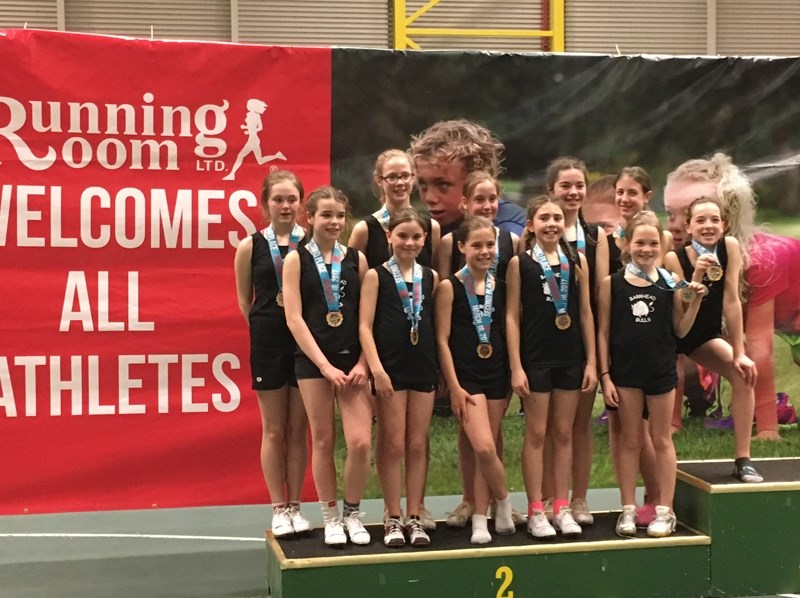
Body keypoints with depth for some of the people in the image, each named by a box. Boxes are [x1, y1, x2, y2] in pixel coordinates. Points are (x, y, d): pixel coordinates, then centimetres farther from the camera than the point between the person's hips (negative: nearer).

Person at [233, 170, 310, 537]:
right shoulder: (250, 247, -1)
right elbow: (245, 301, 8)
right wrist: (268, 328, 7)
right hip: (268, 343, 0)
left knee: (298, 430, 7)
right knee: (274, 430, 6)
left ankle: (295, 506, 17)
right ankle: (279, 509, 16)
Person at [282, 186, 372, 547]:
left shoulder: (357, 259, 6)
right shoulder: (296, 260, 0)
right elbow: (294, 319, -6)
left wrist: (363, 362, -6)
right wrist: (325, 365, -11)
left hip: (353, 358, 1)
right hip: (313, 359, -1)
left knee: (360, 442, -7)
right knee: (323, 441, 5)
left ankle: (353, 514, 14)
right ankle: (331, 518, 19)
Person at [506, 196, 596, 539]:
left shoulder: (577, 262, 6)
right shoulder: (520, 263, -2)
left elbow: (585, 314, 7)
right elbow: (512, 315, -4)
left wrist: (591, 361, 3)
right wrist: (516, 366, -9)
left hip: (571, 358, 3)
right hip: (535, 357, -3)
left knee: (564, 433, 9)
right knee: (536, 434, 3)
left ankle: (562, 508, 17)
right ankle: (535, 511, 10)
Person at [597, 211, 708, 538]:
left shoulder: (670, 282, 0)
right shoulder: (612, 284, -3)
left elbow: (680, 330, 4)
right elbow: (603, 332, 0)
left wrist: (696, 302, -10)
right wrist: (605, 375, -4)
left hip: (662, 370, 1)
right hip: (625, 371, 0)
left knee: (661, 440, 10)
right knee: (630, 441, 9)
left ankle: (665, 511, 18)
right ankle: (628, 510, 17)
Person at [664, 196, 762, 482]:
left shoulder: (730, 247, -17)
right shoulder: (674, 258, -24)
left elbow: (731, 301, -16)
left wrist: (739, 354, -18)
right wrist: (696, 276, -38)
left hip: (705, 334, 3)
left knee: (743, 374, -17)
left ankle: (743, 460, -9)